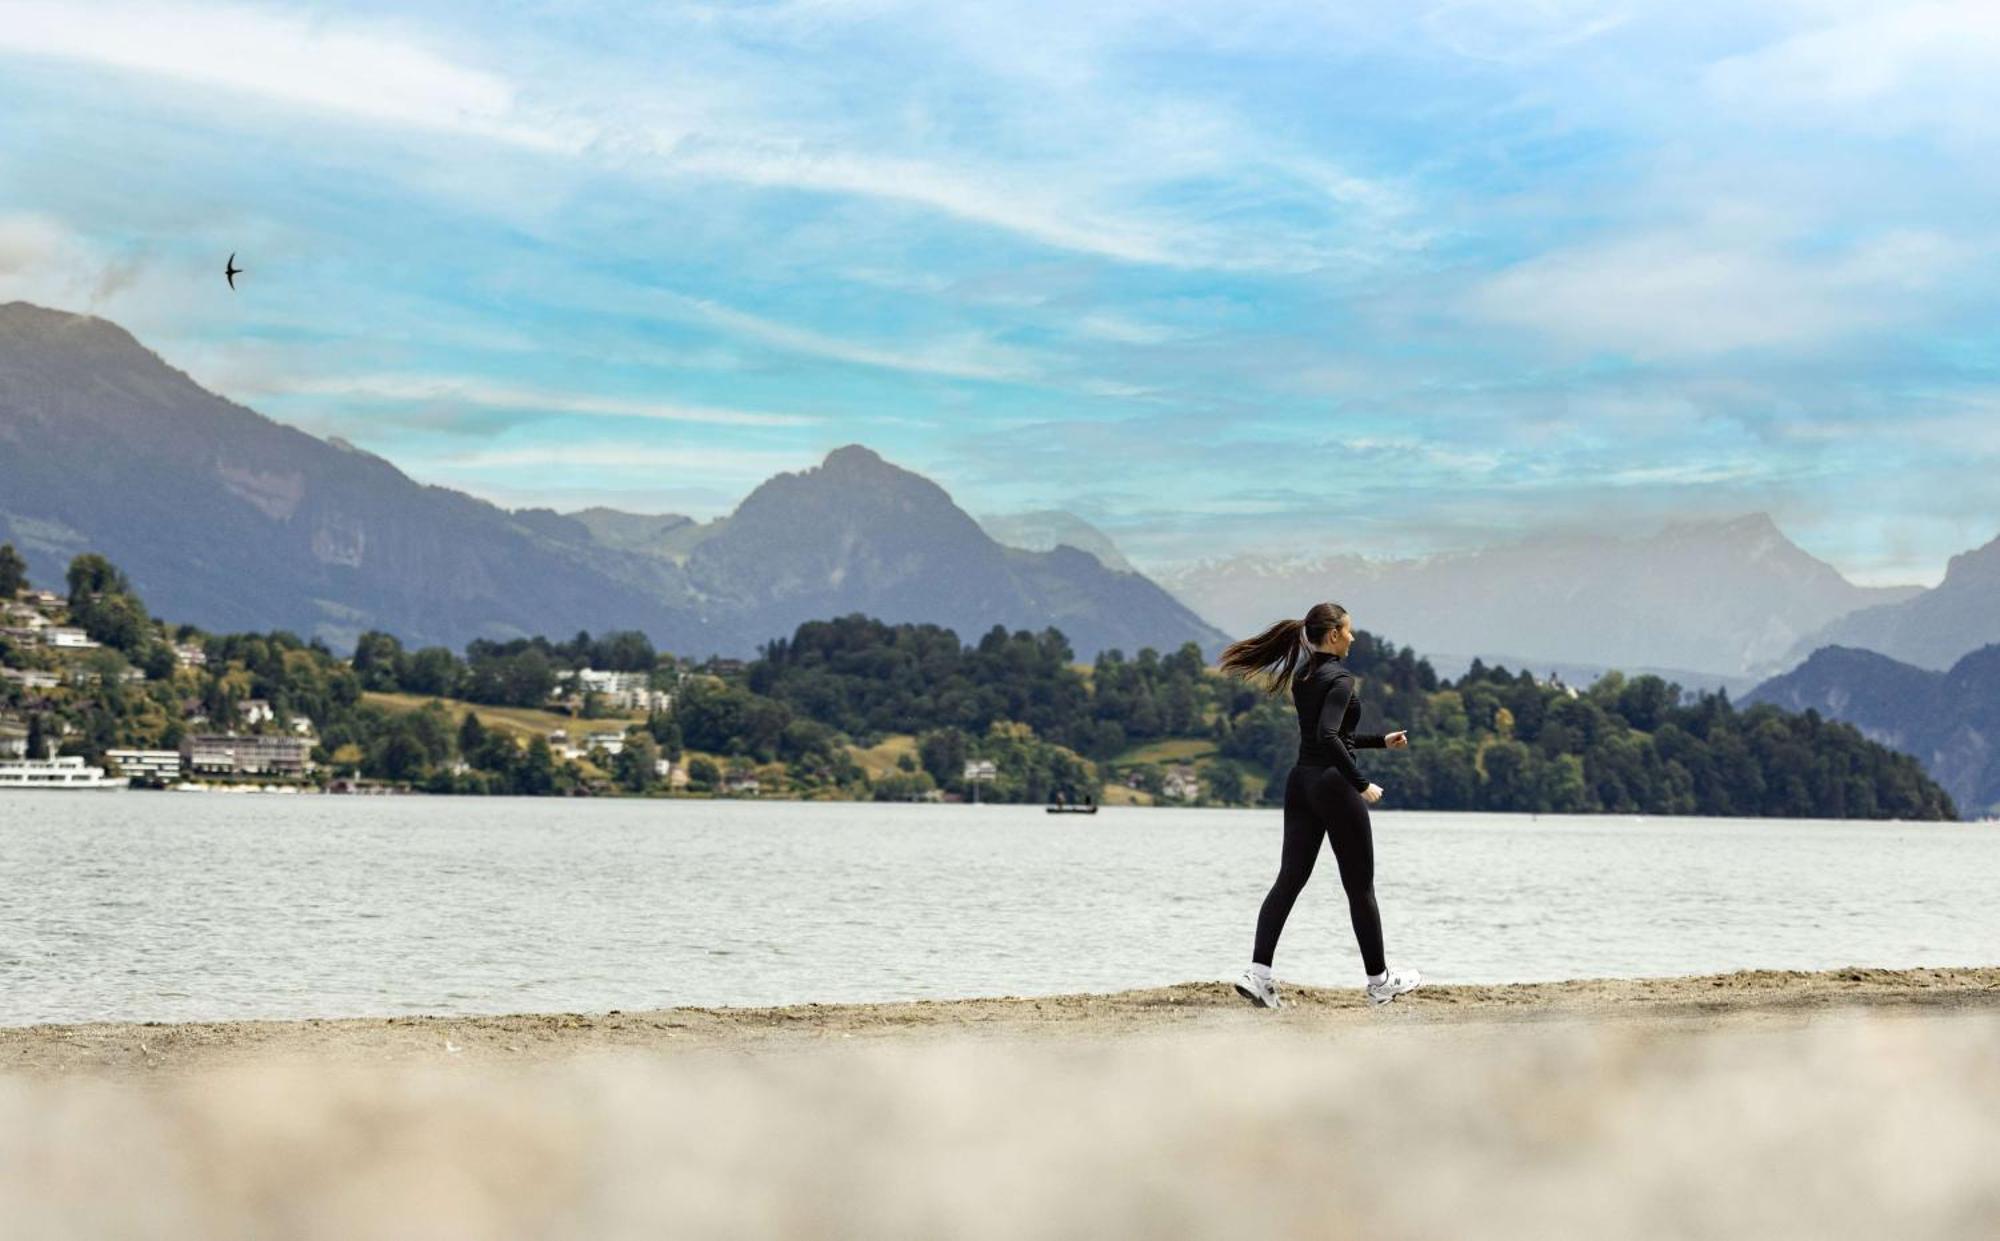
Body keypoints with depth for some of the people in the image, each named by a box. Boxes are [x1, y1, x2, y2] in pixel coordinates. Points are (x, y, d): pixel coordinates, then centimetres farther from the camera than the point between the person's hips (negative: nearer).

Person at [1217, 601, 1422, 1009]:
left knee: (1290, 878, 1)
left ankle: (1258, 971, -13)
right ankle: (1379, 981, 14)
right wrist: (1361, 784, -22)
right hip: (1333, 783, -8)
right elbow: (1329, 737, -26)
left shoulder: (1303, 676, 13)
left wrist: (1381, 741, 28)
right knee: (1360, 885, 4)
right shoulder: (1340, 678, -13)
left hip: (1300, 781, 8)